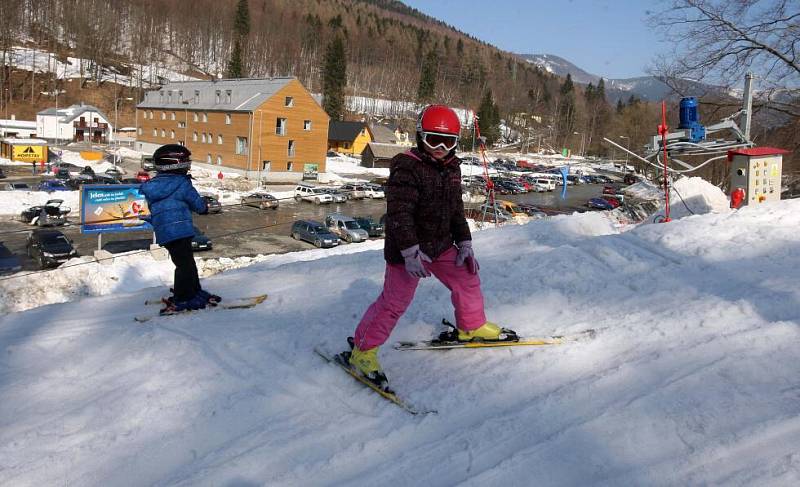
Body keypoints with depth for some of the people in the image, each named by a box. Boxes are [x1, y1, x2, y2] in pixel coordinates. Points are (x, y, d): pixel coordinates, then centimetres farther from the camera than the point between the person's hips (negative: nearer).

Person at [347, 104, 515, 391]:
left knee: (467, 279, 18)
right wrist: (410, 252, -30)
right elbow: (399, 213, -25)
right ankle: (362, 350, 9)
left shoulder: (452, 168, 7)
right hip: (408, 249, -8)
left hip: (441, 245, 8)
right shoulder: (406, 168, -20)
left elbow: (456, 209, 16)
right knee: (395, 301, -5)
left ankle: (472, 327, 42)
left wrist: (464, 243, 10)